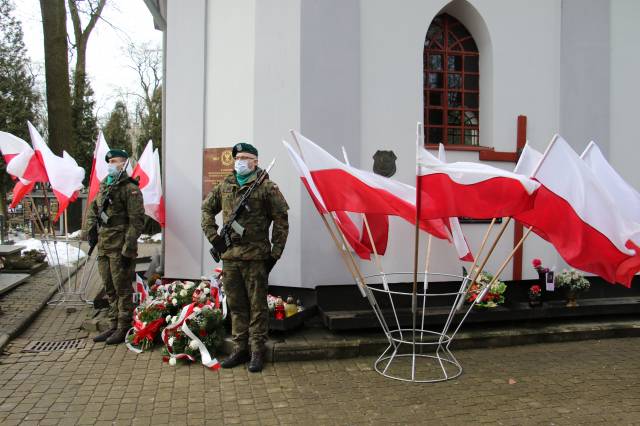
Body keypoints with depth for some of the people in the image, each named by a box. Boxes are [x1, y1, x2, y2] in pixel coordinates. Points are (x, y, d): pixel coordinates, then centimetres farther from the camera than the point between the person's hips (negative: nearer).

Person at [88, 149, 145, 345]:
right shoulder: (103, 186, 15)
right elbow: (92, 210, 28)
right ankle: (114, 326, 26)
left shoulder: (130, 189, -10)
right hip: (103, 246, 8)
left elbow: (136, 221, -15)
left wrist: (128, 249, -19)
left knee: (122, 288, -2)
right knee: (109, 288, 15)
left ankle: (124, 329, 8)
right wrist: (91, 230, 13)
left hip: (120, 247, -8)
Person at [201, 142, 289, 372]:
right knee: (236, 305, 13)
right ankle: (240, 349, 25)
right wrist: (212, 235, 11)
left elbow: (281, 221, -4)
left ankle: (257, 352, 13)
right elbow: (207, 209, 24)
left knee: (257, 305, 2)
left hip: (255, 256, -5)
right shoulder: (224, 186, 11)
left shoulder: (266, 187, -5)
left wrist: (276, 251, -7)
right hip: (229, 255, 6)